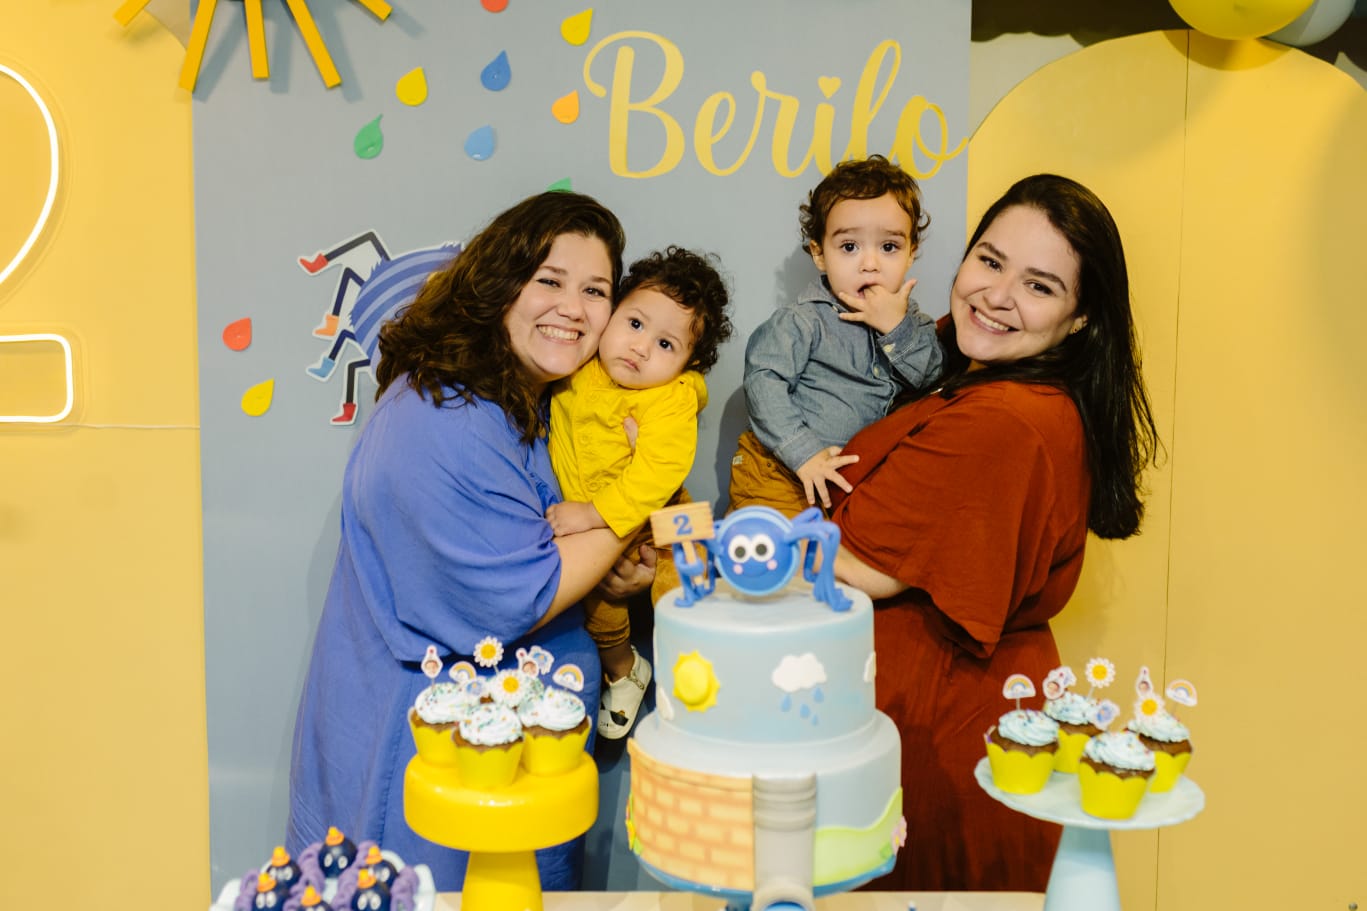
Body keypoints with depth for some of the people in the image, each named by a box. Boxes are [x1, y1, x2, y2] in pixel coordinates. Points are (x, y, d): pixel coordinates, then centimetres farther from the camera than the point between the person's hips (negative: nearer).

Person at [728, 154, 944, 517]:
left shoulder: (909, 320, 5)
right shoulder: (804, 320, -12)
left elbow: (934, 381, -4)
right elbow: (763, 381, -18)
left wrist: (898, 328, -17)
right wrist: (804, 453, -24)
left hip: (863, 473, 5)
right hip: (782, 473, -5)